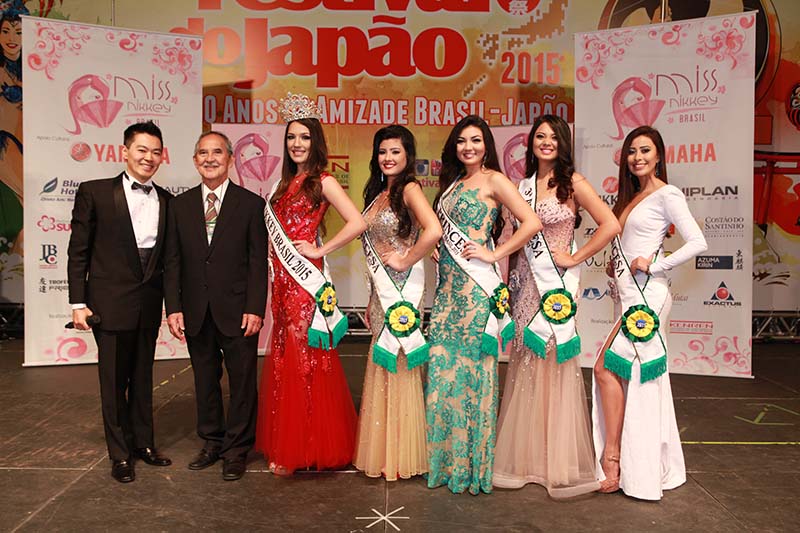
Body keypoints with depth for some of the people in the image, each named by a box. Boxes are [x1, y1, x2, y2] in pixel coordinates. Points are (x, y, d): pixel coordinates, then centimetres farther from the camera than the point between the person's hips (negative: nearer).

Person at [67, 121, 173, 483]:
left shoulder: (166, 201, 7)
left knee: (142, 376, 15)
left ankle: (143, 443, 30)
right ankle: (120, 453, 21)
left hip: (149, 304, 4)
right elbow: (78, 251, -4)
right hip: (111, 303, -4)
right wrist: (78, 302, -8)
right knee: (114, 379, 6)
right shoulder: (94, 192, -4)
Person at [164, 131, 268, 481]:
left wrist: (255, 308, -11)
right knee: (205, 381, 14)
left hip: (237, 311, -3)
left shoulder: (251, 204, -1)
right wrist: (173, 308, -1)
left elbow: (259, 261, -5)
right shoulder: (180, 205, 7)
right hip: (196, 313, 3)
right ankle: (212, 442, 30)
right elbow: (172, 262, 7)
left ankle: (237, 449, 19)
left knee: (242, 382, 5)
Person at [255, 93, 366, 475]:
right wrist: (273, 280, 8)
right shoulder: (285, 183, 15)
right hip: (283, 284, 7)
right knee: (283, 362, 10)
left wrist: (320, 250, -12)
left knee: (304, 362, 0)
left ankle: (307, 448, 13)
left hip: (306, 282, -7)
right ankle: (286, 446, 22)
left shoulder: (323, 182, -6)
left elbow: (357, 223, -19)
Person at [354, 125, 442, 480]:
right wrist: (372, 301, 16)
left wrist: (406, 261, -15)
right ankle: (384, 454, 26)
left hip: (401, 290, -8)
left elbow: (433, 231, -28)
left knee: (396, 368, 0)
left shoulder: (409, 189, -10)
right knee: (382, 368, 13)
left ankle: (402, 457, 15)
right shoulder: (378, 193, 15)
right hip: (381, 290, 8)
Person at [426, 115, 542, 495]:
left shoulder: (493, 180, -3)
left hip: (476, 285, -7)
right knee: (443, 365, 6)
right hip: (448, 284, 7)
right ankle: (446, 458, 18)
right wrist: (436, 249, 9)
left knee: (472, 364, -2)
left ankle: (472, 462, 10)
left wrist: (494, 254, -12)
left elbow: (532, 223, -14)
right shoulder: (453, 182, 19)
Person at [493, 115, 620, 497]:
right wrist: (507, 282, 7)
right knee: (525, 366, 8)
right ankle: (526, 456, 22)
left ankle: (559, 463, 14)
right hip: (526, 283, 5)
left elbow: (611, 225, -13)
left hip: (557, 284, -5)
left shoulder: (572, 182, -3)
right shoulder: (524, 185, 13)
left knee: (555, 366, 0)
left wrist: (575, 259, -10)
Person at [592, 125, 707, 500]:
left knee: (607, 367, -11)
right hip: (631, 294, 9)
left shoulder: (666, 195, -7)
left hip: (647, 294, -9)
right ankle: (648, 466, 18)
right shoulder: (631, 196, 17)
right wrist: (615, 264, 10)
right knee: (636, 375, 9)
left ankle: (611, 460, -3)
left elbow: (697, 243, -15)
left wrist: (655, 265, -15)